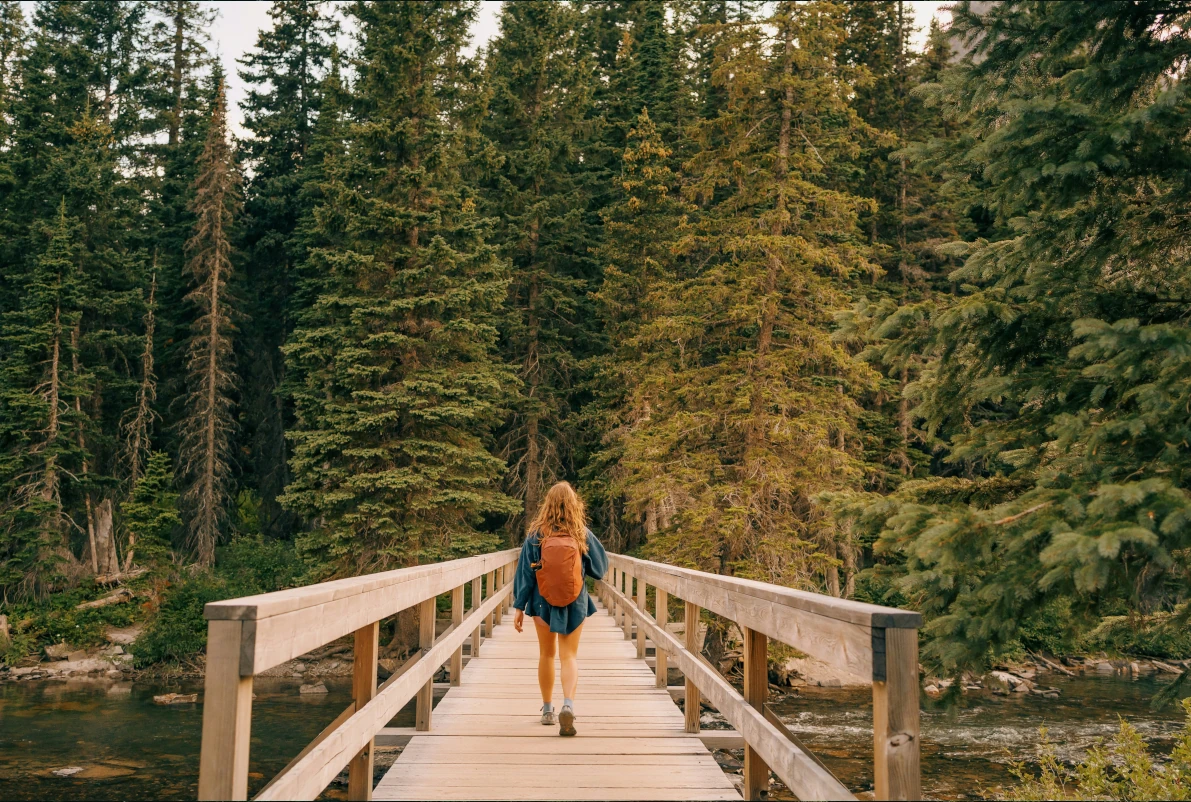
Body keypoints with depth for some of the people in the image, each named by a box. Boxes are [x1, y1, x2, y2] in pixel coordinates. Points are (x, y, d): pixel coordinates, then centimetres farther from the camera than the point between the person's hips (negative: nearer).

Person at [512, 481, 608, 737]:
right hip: (574, 602, -1)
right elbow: (600, 568, 2)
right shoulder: (583, 534, -7)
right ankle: (568, 704, -19)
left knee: (546, 654, 16)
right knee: (569, 655, 3)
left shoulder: (536, 534, -7)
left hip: (543, 600, 1)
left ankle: (547, 709, 25)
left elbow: (525, 571, -6)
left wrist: (519, 607, -1)